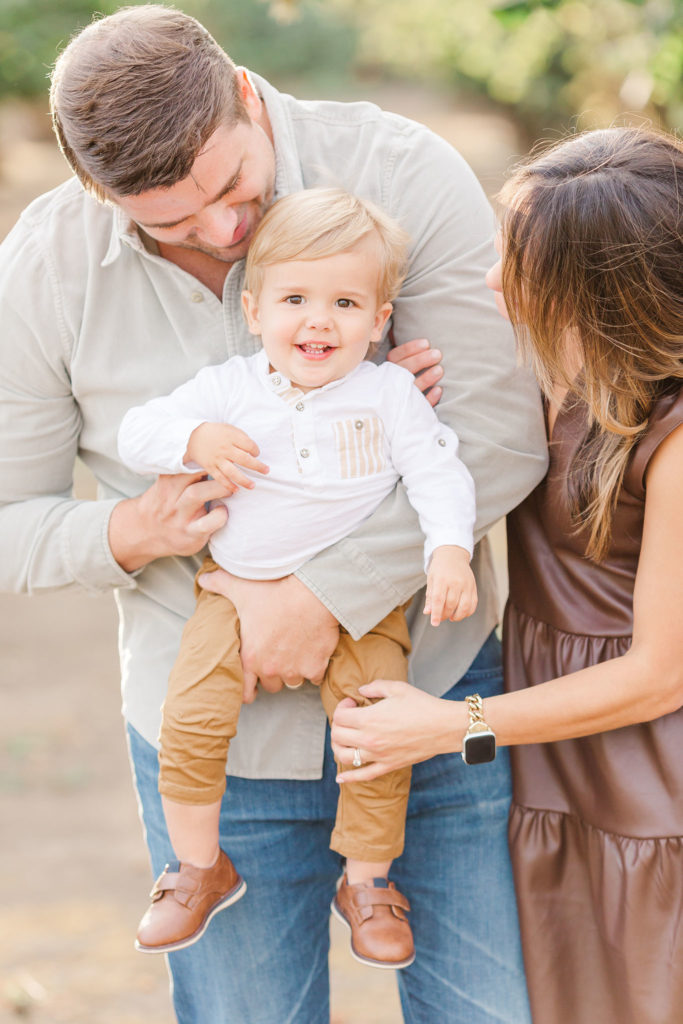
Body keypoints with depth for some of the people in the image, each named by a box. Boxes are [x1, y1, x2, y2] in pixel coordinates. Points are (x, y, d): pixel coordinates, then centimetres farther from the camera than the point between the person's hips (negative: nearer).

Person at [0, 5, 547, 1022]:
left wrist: (327, 595, -24)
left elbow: (500, 433, -18)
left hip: (430, 686, 0)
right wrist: (127, 535, -22)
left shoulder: (401, 174, -13)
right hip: (217, 737, 1)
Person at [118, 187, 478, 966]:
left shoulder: (391, 393, -2)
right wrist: (195, 440, -18)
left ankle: (367, 881, 8)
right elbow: (135, 433, 2)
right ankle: (200, 867, 8)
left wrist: (450, 551, -21)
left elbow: (437, 473, -5)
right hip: (239, 590, 1)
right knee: (190, 719, -16)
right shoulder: (228, 388, 0)